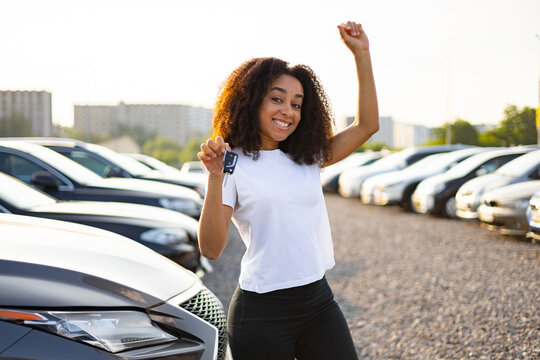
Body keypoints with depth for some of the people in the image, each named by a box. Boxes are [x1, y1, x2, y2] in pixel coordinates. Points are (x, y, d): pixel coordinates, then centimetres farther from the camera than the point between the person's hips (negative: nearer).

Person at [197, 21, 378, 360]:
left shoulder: (307, 159, 9)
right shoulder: (233, 164, -7)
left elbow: (366, 126, 6)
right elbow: (211, 248, -15)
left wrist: (361, 54, 2)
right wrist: (215, 179, -27)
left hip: (319, 299, 5)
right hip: (263, 310, -5)